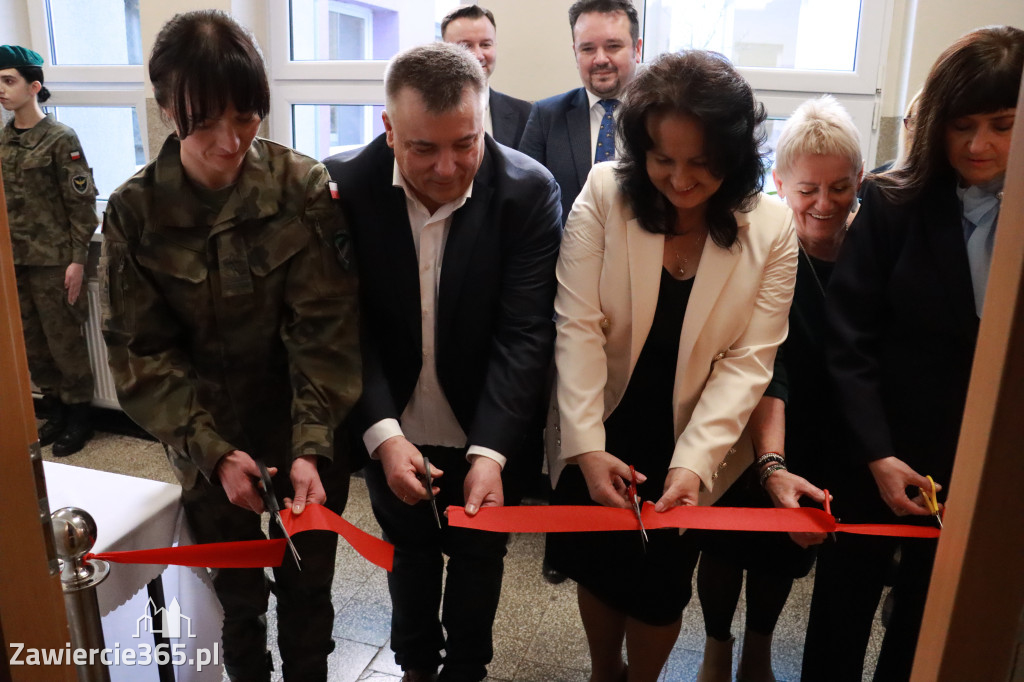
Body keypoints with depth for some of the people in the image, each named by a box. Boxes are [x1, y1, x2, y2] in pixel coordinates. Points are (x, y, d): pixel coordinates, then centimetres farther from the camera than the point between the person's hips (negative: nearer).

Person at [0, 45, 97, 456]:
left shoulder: (60, 139, -9)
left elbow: (81, 203, -11)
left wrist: (77, 260, -14)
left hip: (53, 261, -6)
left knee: (64, 341, 3)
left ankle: (78, 417, 17)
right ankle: (54, 409, 28)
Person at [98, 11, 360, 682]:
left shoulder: (304, 187, -13)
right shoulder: (135, 211, -10)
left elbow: (325, 328, -15)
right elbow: (143, 351, -8)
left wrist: (311, 447, -24)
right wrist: (213, 451, -18)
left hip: (309, 440, 0)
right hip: (211, 446, 1)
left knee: (307, 590, 17)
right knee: (238, 599, 19)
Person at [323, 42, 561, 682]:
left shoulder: (530, 190, -19)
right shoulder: (346, 185, -16)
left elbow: (524, 333, -22)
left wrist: (491, 451, -31)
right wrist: (381, 432, -26)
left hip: (488, 434, -1)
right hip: (392, 430, 1)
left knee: (479, 557, 21)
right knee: (410, 552, 24)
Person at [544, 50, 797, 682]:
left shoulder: (772, 228, -12)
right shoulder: (604, 193, -14)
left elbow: (748, 361, -14)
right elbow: (578, 327, -17)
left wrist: (694, 462, -25)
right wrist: (586, 446, -23)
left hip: (690, 452, 0)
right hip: (599, 440, 1)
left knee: (659, 587, 15)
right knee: (597, 567, 21)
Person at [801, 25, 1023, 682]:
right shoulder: (894, 201, -9)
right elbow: (850, 337, -11)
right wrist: (876, 453, -16)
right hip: (881, 450, -1)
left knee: (932, 614, 20)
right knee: (844, 602, 15)